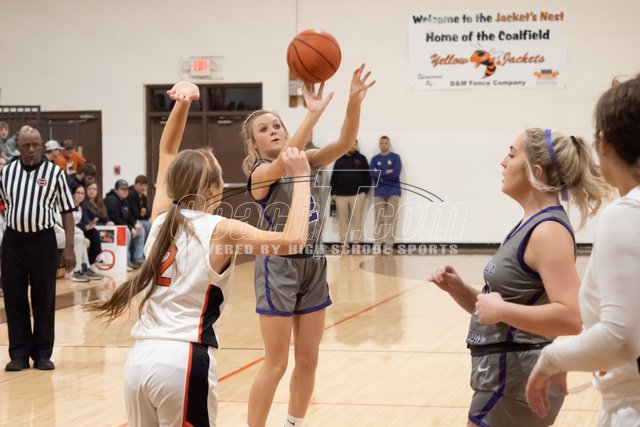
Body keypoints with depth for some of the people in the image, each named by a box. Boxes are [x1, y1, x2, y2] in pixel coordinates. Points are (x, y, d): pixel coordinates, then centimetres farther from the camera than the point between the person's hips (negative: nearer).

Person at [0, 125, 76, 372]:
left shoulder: (54, 173, -2)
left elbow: (67, 212, 0)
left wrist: (69, 247, -6)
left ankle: (43, 353, 13)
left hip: (43, 241, -2)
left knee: (44, 300, 4)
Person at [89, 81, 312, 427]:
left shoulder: (161, 218, 12)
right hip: (183, 361, -6)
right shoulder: (221, 231, -5)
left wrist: (182, 104, 16)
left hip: (140, 359, 6)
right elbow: (292, 240, -14)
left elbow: (167, 152, 26)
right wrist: (300, 178, -6)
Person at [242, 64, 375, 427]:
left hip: (313, 264, 6)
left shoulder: (307, 161, 5)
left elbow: (345, 144, -12)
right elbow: (283, 163, -35)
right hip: (279, 265, -6)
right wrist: (313, 115, -47)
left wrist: (354, 102, -29)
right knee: (277, 363, -3)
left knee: (308, 361, 11)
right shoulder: (260, 173, -11)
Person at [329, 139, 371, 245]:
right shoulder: (340, 160, 11)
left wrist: (365, 191, -2)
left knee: (357, 220, -2)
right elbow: (334, 177, 10)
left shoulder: (361, 159, 8)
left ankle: (356, 241, 0)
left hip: (357, 195, -1)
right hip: (341, 195, 1)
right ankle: (344, 242, 6)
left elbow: (367, 176, 7)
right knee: (343, 220, 2)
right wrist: (333, 193, 4)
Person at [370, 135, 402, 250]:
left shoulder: (395, 157, 5)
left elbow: (396, 173, -9)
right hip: (379, 193, 2)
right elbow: (372, 174, -4)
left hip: (393, 192, -2)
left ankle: (389, 244, -5)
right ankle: (377, 244, 2)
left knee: (391, 219, -5)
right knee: (379, 219, 1)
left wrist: (380, 175, -6)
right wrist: (387, 173, -10)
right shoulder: (375, 159, 10)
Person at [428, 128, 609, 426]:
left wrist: (501, 309, -25)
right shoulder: (531, 225, 11)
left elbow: (572, 317, -30)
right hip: (507, 378, 10)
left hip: (516, 385, -10)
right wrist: (458, 289, 0)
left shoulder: (548, 230, -18)